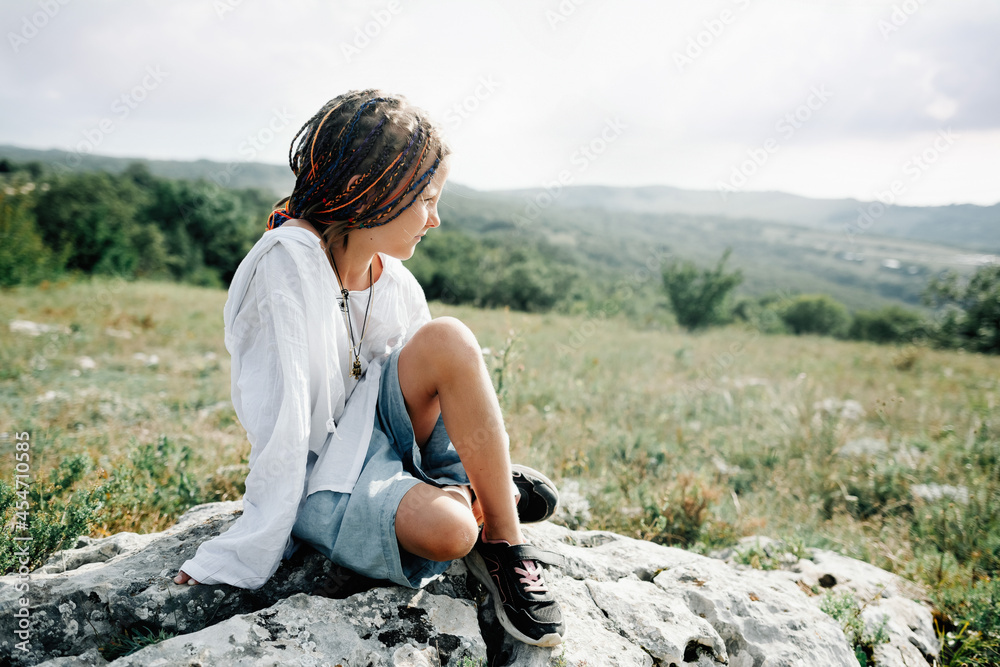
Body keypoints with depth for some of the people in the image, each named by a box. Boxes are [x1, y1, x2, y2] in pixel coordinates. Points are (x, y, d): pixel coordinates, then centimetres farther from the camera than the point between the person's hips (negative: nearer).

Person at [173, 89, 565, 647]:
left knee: (447, 339, -24)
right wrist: (242, 557, -20)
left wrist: (480, 489, -3)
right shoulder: (289, 260, -20)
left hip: (385, 431, 6)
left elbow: (431, 391, 7)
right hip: (324, 476, -5)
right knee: (445, 529, -35)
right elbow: (281, 418, -23)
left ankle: (505, 540, -11)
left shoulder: (397, 284, -1)